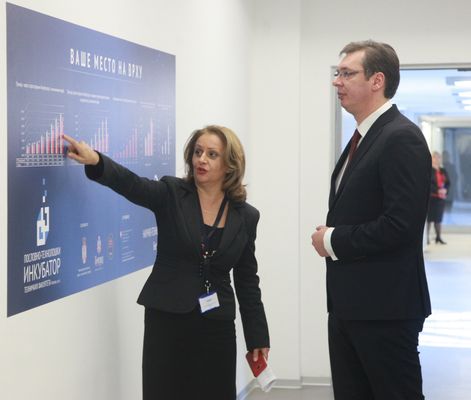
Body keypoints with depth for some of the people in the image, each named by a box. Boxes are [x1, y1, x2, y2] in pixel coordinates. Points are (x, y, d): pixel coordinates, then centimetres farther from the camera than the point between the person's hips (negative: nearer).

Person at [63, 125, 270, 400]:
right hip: (166, 320, -1)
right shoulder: (171, 195, -2)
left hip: (217, 326, 2)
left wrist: (258, 337, 6)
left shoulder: (246, 216, 4)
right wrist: (95, 160, -41)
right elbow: (130, 184, -21)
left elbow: (247, 280, 8)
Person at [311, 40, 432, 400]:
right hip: (350, 302, 9)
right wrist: (330, 236, 0)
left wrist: (334, 241, -14)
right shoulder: (363, 138, 15)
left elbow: (400, 224, -24)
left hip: (385, 305, -9)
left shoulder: (401, 138, -15)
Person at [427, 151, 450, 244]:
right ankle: (427, 237, 3)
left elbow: (448, 183, 13)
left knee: (438, 218, 10)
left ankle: (438, 237, 17)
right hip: (430, 197, -6)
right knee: (429, 217, -4)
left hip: (441, 197, 6)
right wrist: (437, 190, -22)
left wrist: (445, 190, -9)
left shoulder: (443, 171, 14)